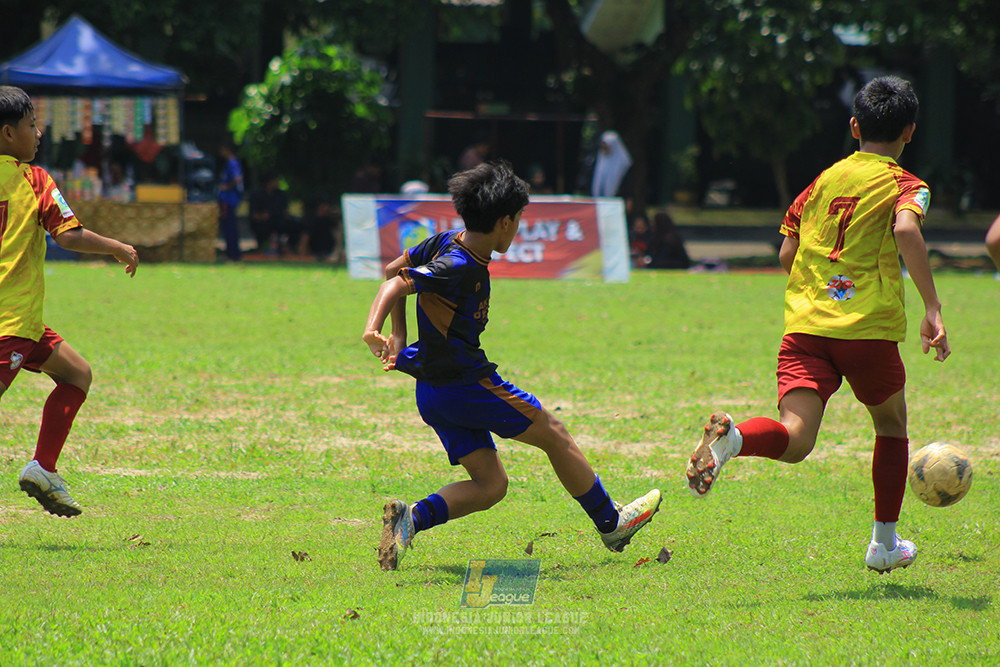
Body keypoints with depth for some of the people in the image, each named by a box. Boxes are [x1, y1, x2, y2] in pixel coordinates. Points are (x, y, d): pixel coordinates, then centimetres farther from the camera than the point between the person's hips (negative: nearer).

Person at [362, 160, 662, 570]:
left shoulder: (446, 243, 6)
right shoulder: (458, 266, -21)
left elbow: (394, 269, 17)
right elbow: (395, 283, -29)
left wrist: (401, 336, 15)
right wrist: (373, 330, -43)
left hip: (432, 394, 9)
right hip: (467, 383, -9)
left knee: (490, 485, 9)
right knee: (554, 435, 9)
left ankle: (411, 518, -13)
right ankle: (612, 524, 22)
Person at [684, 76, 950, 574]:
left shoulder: (825, 179, 18)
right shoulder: (905, 186, 4)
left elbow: (786, 254, 16)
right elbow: (906, 229, -19)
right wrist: (932, 308, -21)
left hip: (804, 327, 3)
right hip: (869, 327, -3)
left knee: (795, 439, -11)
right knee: (891, 425, 23)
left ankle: (731, 438, -44)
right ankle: (884, 543, 28)